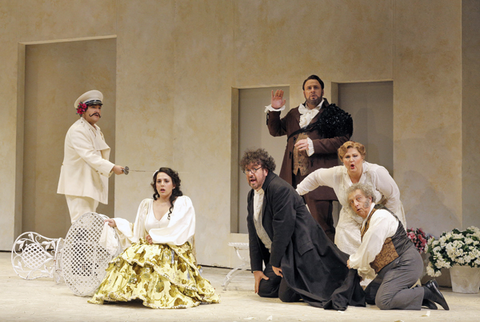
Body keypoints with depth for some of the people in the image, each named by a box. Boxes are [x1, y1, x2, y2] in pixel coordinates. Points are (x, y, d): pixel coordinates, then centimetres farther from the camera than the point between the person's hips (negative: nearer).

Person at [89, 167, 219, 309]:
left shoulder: (183, 203, 5)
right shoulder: (146, 205, 19)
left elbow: (181, 232, -6)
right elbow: (137, 233, 19)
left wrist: (155, 236, -7)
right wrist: (118, 224, 7)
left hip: (175, 252, -4)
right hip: (150, 249, 4)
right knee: (129, 256, -27)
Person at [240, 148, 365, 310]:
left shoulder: (280, 188, -19)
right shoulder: (252, 195, 12)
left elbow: (283, 228, -21)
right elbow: (254, 234, 13)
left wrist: (275, 262, -15)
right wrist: (256, 269, 8)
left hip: (300, 250, -9)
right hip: (278, 253, 9)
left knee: (287, 295, -16)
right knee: (264, 289, 1)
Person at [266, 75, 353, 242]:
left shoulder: (332, 114, 4)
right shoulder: (293, 114, 22)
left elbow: (342, 140, -7)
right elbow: (275, 130, 30)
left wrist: (313, 145, -13)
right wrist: (274, 110, 13)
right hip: (293, 175, 5)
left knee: (322, 223, -8)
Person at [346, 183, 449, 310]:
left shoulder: (380, 216, -17)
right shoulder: (366, 221, 15)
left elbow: (370, 250, -17)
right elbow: (367, 252, 24)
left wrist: (352, 262, -1)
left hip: (405, 265, -11)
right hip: (392, 268, 11)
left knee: (383, 301, -23)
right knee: (368, 296, 14)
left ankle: (426, 292, -12)